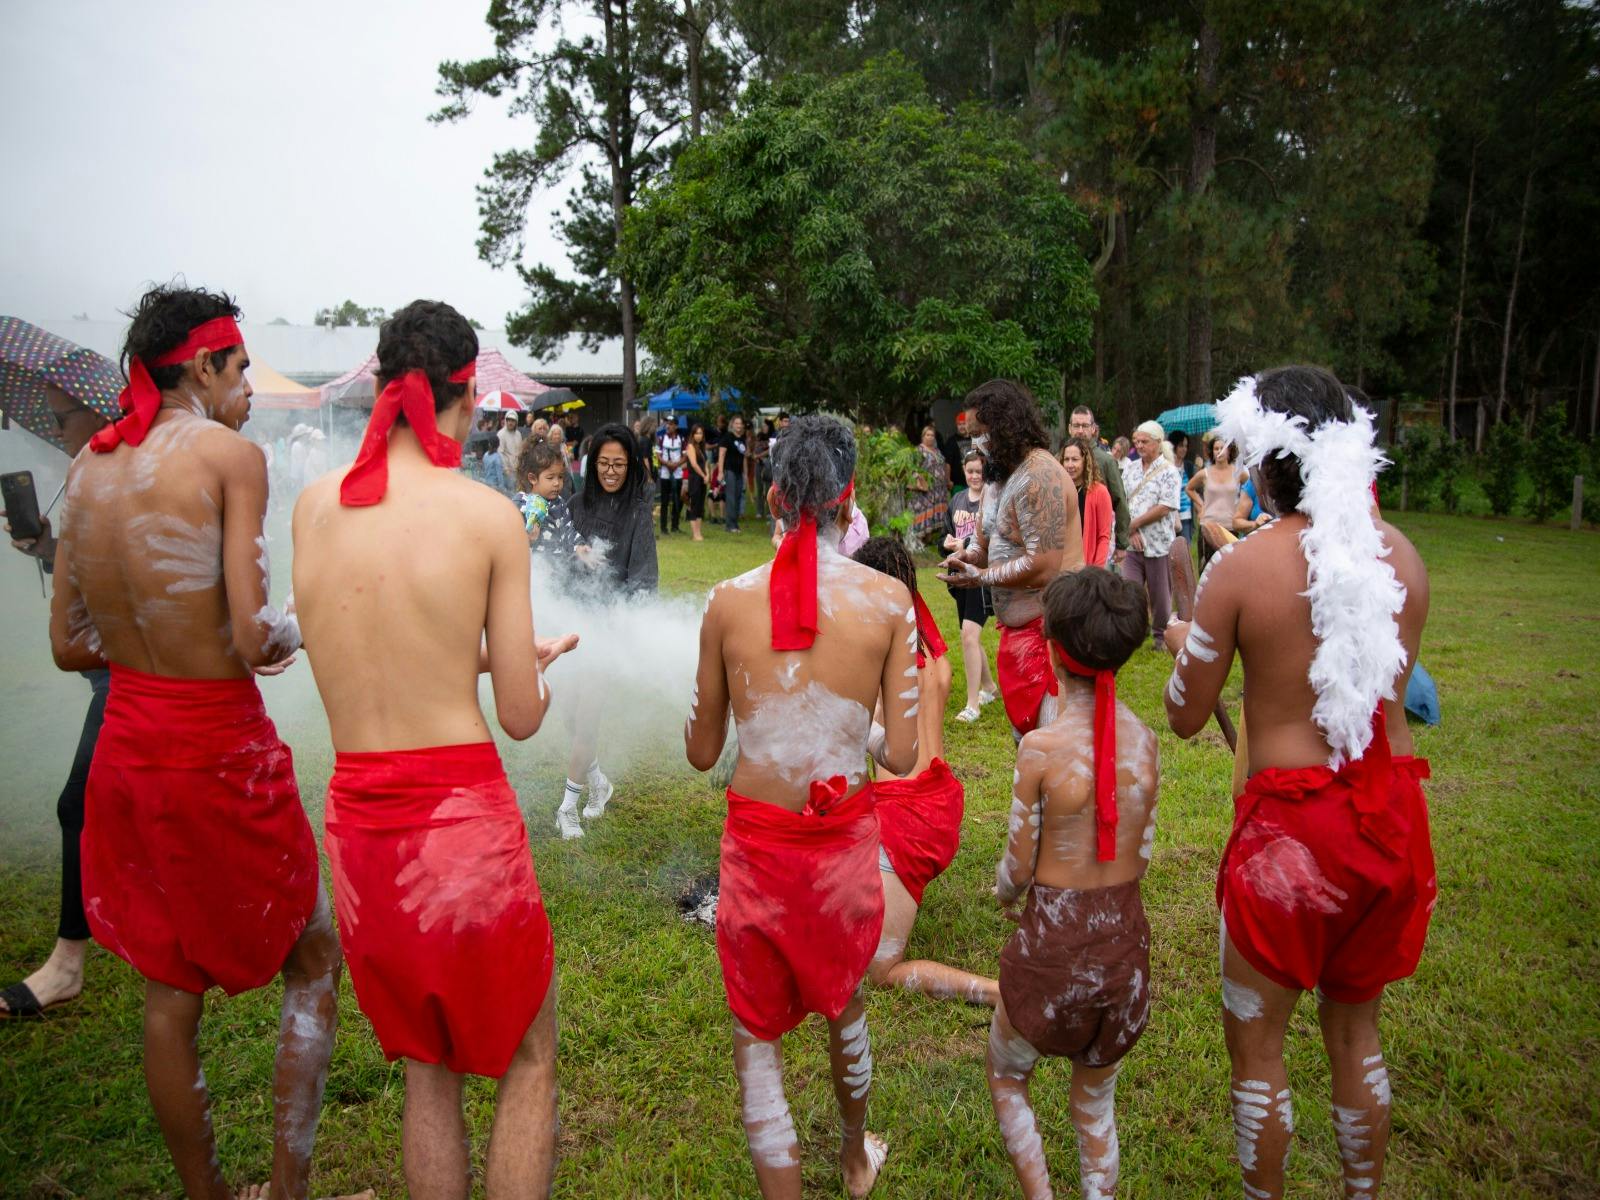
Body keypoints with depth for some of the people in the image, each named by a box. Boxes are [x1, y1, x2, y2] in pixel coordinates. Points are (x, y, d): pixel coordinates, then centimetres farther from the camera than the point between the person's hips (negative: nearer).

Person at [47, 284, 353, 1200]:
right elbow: (254, 636, -19)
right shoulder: (231, 453, -12)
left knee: (170, 993, 19)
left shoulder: (89, 466, 7)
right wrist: (294, 631, 1)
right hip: (221, 751, -6)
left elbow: (70, 646, 9)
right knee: (314, 959, 14)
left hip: (126, 747, 7)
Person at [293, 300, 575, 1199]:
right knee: (530, 1058, 17)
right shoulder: (488, 514, -10)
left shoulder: (313, 504, 3)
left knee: (427, 1070, 23)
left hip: (356, 818, 5)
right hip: (461, 813, -5)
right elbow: (522, 717, -5)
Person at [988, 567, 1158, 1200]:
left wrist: (1002, 889, 11)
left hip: (1053, 941, -4)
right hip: (1125, 936, 5)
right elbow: (1142, 855, 4)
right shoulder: (1144, 739, -6)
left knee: (1006, 1079, 22)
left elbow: (1018, 869, -11)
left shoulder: (1041, 748, -20)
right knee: (1096, 1101, 25)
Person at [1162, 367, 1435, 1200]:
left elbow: (1185, 716, -6)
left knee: (1256, 1039, 14)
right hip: (1392, 809, 6)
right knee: (1356, 1024, 25)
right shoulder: (1402, 554, 0)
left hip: (1292, 818, -6)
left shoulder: (1241, 568, -15)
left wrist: (1184, 644, 14)